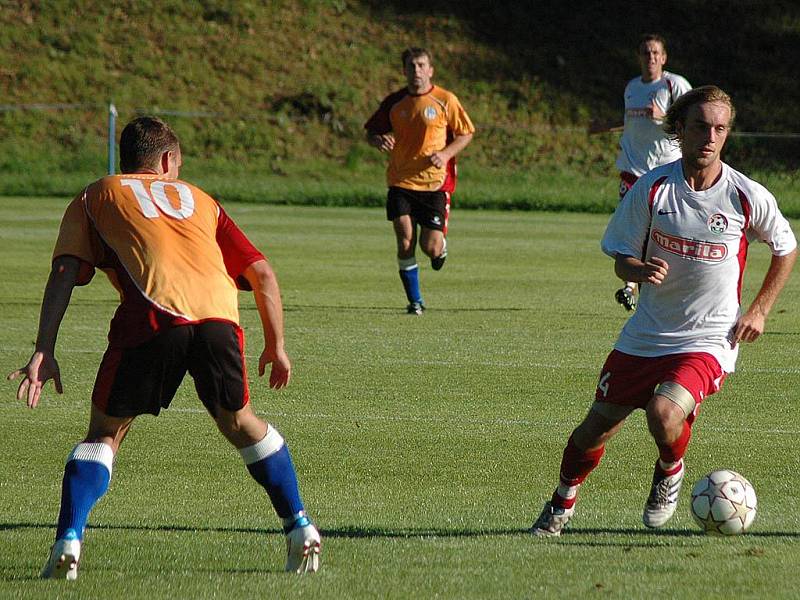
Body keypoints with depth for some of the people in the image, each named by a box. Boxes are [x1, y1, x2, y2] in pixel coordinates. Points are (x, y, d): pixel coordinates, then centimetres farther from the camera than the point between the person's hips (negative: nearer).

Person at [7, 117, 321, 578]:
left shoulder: (95, 198, 27)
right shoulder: (198, 198, 34)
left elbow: (64, 272, 12)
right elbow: (261, 273, 26)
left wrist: (44, 350, 6)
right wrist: (276, 347, 33)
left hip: (153, 315, -2)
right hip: (218, 313, 2)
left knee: (105, 433, 12)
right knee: (240, 422, 25)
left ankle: (68, 544, -5)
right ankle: (300, 528, 21)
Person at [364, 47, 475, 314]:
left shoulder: (445, 101, -2)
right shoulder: (394, 102, 4)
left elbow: (466, 134, 5)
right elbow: (370, 132, 14)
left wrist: (445, 154, -12)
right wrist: (379, 140, -11)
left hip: (435, 183, -1)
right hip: (401, 183, 1)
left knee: (430, 247, -6)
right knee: (405, 242, -10)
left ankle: (441, 246, 33)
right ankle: (415, 301, 3)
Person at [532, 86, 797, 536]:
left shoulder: (749, 197, -9)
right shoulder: (652, 188, -7)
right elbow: (622, 259, 1)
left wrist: (759, 311, 4)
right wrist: (641, 271, -22)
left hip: (709, 340, -3)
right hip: (646, 335, 3)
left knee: (664, 415, -28)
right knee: (597, 428, 5)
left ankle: (671, 471, 8)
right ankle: (563, 503, 35)